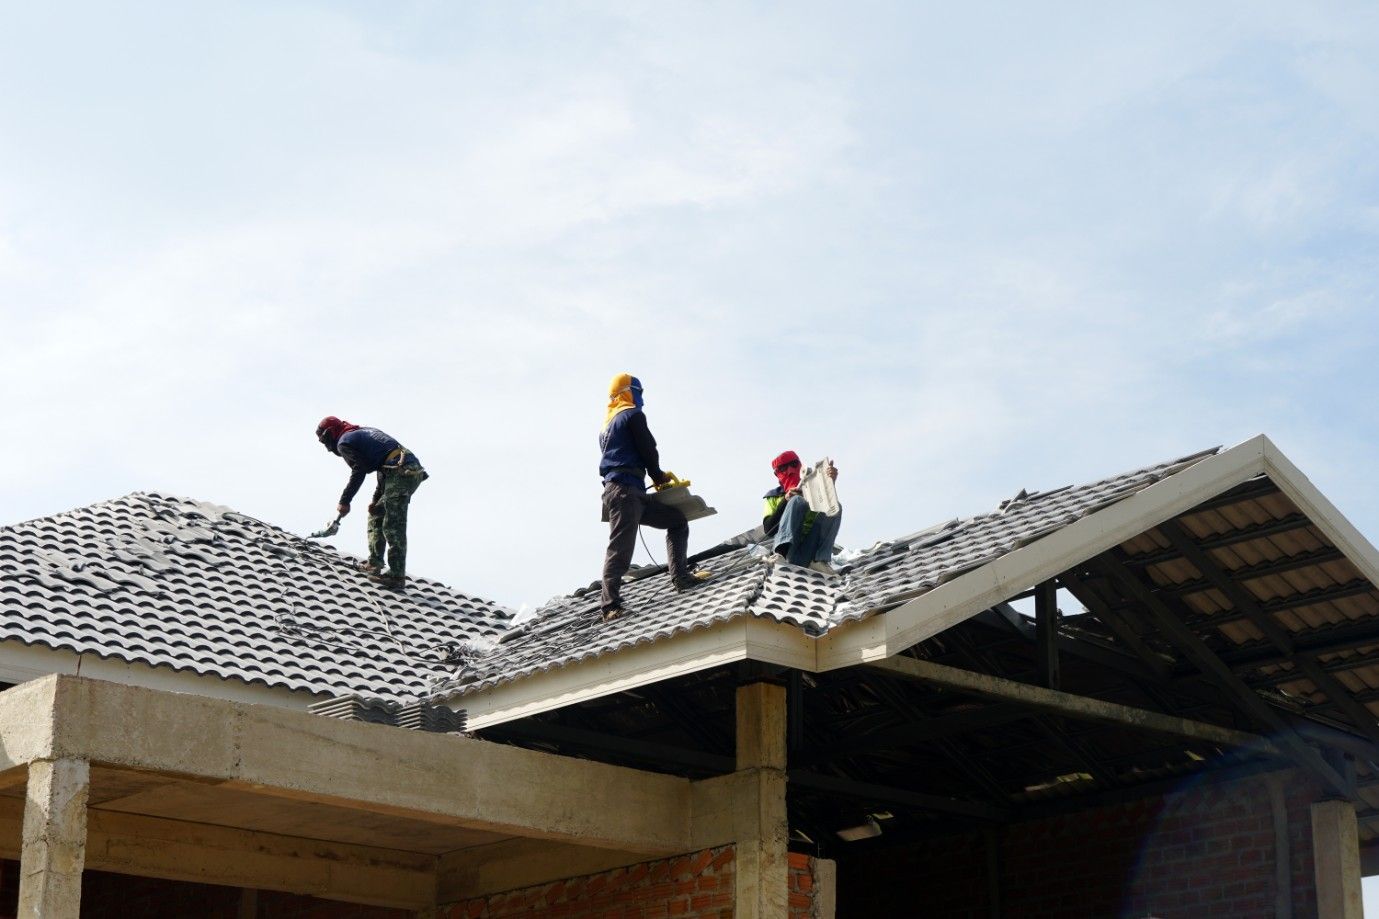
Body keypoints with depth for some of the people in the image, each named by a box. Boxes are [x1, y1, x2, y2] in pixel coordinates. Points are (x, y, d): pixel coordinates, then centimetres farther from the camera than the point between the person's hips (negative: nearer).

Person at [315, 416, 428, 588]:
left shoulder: (344, 442, 4)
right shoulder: (364, 431, 30)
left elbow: (359, 471, -9)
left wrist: (344, 501, -5)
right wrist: (376, 499, 27)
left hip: (400, 473, -10)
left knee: (393, 527, -8)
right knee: (376, 516, 21)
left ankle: (397, 574, -10)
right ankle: (374, 564, 21)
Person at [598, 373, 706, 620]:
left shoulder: (607, 424, 26)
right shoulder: (632, 415, 0)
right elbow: (648, 450, -5)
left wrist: (658, 477, 20)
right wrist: (658, 477, 15)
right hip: (625, 490, -9)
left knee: (677, 520, 14)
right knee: (621, 547, -14)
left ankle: (680, 577, 5)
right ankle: (610, 604, -19)